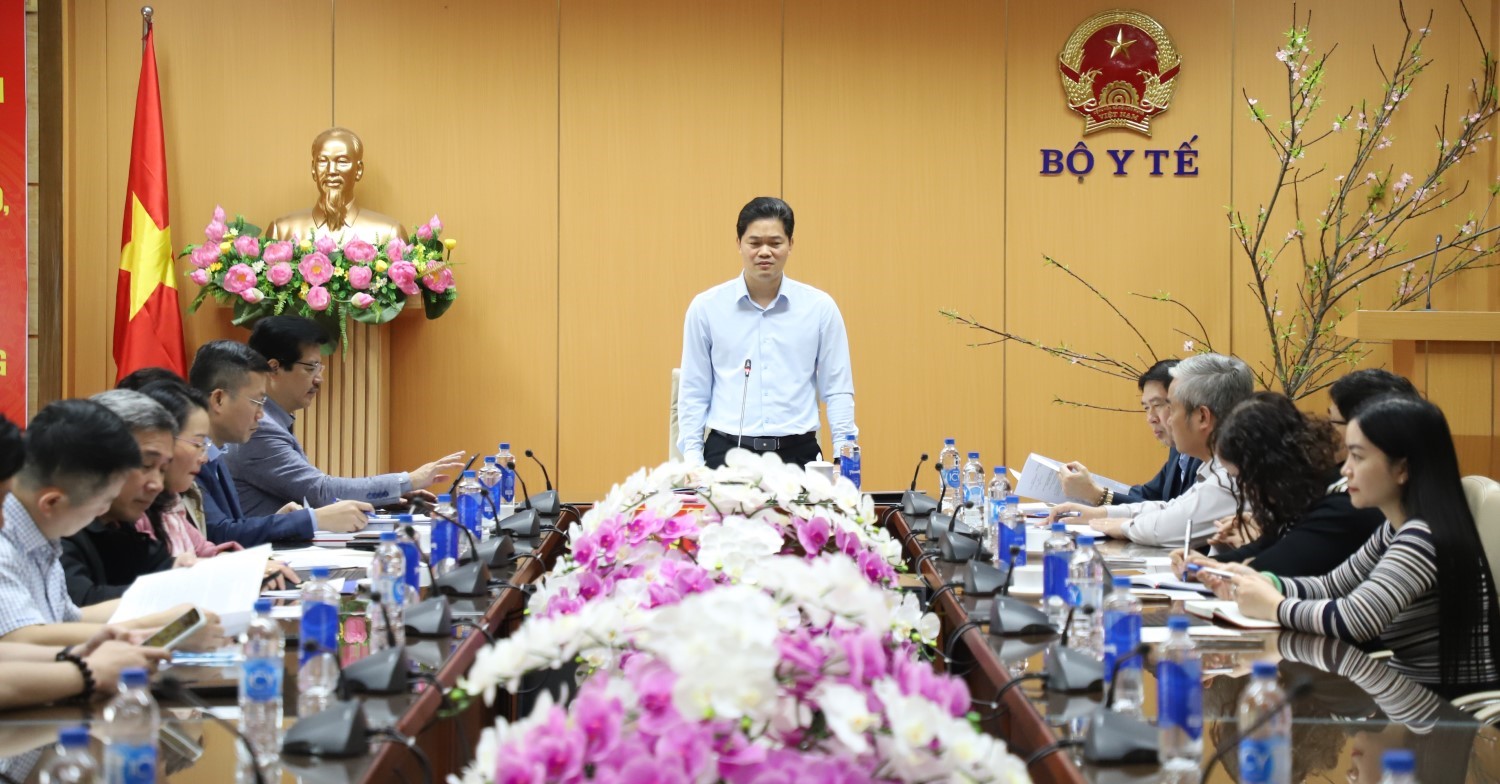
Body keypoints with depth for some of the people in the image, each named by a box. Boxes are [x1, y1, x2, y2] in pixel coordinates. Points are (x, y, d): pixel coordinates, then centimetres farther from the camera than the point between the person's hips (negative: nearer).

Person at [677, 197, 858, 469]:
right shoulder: (706, 307, 5)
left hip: (797, 452, 0)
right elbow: (693, 392, 8)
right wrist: (692, 457, 0)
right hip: (726, 451, 0)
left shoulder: (820, 308, 4)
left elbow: (837, 390, 7)